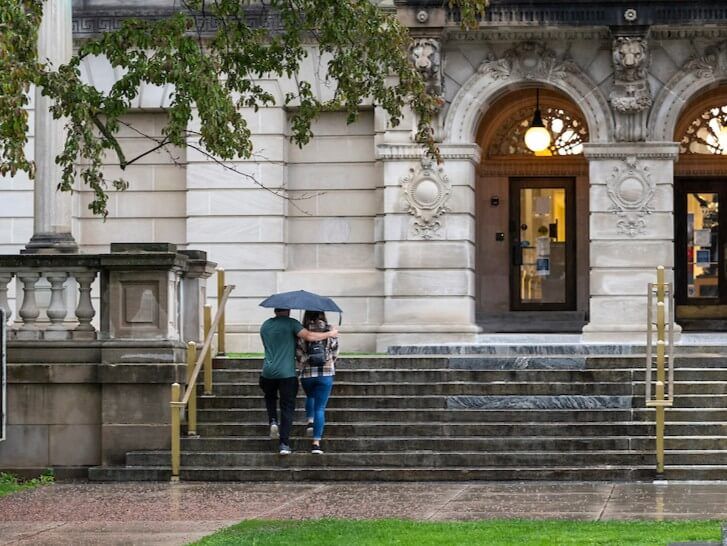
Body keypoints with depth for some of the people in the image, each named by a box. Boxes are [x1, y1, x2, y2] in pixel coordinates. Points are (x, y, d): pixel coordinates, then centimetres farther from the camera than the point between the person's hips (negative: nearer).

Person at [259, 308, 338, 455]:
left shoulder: (265, 326, 14)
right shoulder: (291, 323, -4)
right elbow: (308, 336, -15)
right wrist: (330, 334, -4)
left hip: (268, 372, 4)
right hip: (287, 373, -4)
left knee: (270, 397, 31)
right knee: (287, 408, 2)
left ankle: (273, 421, 7)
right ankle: (284, 444, -6)